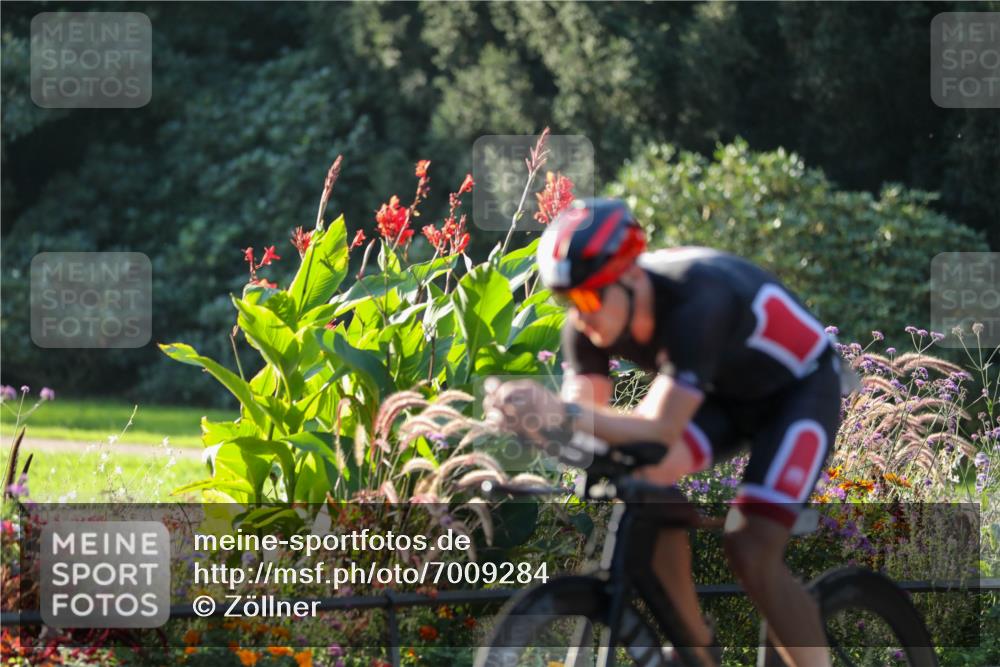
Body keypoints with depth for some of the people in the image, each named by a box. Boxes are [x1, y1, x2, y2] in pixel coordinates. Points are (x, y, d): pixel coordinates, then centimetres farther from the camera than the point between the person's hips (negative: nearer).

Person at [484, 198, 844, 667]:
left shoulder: (696, 303, -40)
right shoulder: (591, 320, -19)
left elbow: (661, 430, -45)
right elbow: (585, 421, -22)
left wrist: (565, 414, -59)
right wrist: (535, 418, -45)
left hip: (798, 387, -6)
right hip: (722, 394, 6)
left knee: (750, 550, -22)